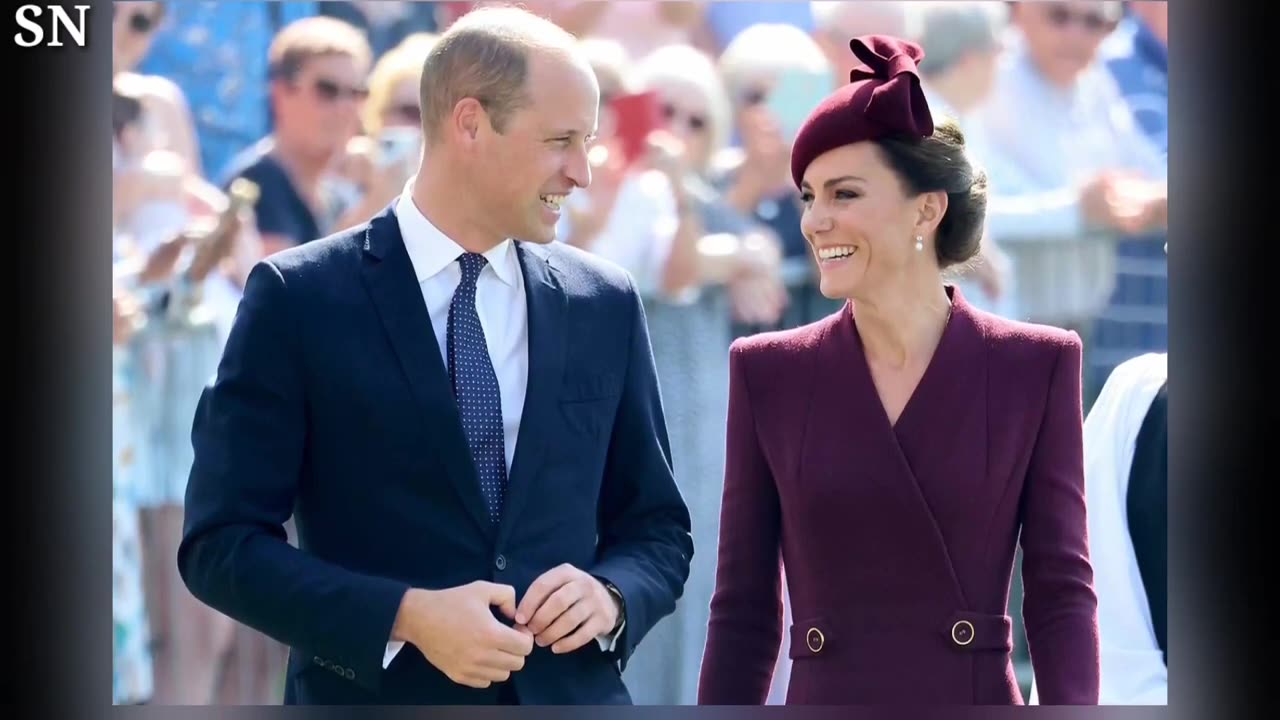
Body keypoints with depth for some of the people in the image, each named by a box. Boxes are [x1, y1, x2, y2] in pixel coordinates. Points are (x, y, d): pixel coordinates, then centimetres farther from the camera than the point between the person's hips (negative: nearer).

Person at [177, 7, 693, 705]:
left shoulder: (606, 306, 5)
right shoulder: (300, 299, -6)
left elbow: (658, 529, 12)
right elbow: (221, 543, -8)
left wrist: (612, 595, -10)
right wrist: (406, 617, -20)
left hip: (570, 696, 3)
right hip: (374, 695, -3)